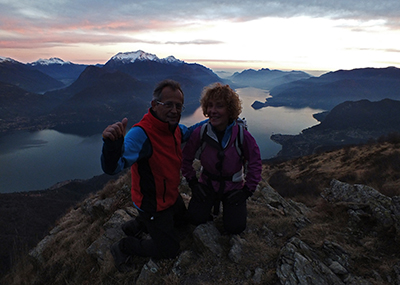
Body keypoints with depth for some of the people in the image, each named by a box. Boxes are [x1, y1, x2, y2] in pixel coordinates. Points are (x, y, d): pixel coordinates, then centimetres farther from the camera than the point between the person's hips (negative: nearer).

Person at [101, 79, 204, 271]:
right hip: (153, 204, -8)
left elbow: (188, 132, 15)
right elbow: (112, 168, -45)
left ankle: (138, 224, 40)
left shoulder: (173, 127, -9)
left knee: (181, 218, 34)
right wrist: (111, 143, -65)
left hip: (171, 196, 8)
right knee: (169, 250, 6)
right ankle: (123, 247, 23)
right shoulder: (141, 134, -35)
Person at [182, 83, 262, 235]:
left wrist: (247, 190, -9)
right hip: (207, 184, 1)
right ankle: (211, 203, 19)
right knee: (196, 218, -14)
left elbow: (255, 163, -6)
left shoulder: (242, 135, -18)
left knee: (235, 227, -10)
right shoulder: (200, 133, -16)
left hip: (234, 186, -1)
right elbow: (186, 159, -1)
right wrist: (193, 182, -5)